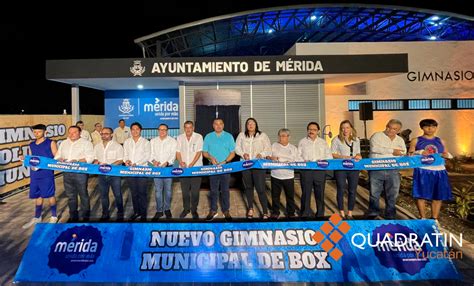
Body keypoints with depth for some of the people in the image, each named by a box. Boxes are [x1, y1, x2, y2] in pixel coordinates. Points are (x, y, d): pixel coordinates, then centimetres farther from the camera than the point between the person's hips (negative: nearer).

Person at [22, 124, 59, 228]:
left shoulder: (51, 143, -3)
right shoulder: (31, 145, 13)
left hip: (47, 174, -5)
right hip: (34, 174, 5)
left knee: (50, 195, 3)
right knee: (37, 196, 13)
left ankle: (54, 216, 18)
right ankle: (37, 217, 27)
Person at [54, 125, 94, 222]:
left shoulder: (86, 143, -2)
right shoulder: (64, 143, 15)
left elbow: (90, 158, -11)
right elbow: (57, 156, 15)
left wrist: (77, 161, -25)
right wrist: (59, 159, -8)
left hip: (80, 172, -5)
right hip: (67, 173, 5)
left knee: (83, 195, 1)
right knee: (70, 196, 13)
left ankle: (86, 217, 12)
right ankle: (73, 217, 26)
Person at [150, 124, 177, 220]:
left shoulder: (172, 141, 3)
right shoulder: (153, 141, 11)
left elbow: (173, 155, -5)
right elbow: (150, 154, 7)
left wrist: (167, 162, -21)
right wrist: (153, 161, -15)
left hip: (168, 168, -1)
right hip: (157, 168, 2)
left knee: (168, 189, 5)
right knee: (158, 190, 3)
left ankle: (167, 209, 19)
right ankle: (159, 210, 12)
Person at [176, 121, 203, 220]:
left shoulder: (198, 137, -4)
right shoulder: (180, 138, 7)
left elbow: (199, 152, -9)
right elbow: (178, 151, 6)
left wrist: (192, 164, -19)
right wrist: (180, 161, -12)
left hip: (196, 168, -3)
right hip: (183, 168, 3)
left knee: (195, 191, 2)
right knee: (185, 190, 10)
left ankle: (194, 210, 16)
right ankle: (186, 208, 25)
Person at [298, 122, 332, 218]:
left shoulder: (323, 142, 14)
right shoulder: (302, 142, 9)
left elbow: (329, 156, 9)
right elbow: (298, 156, 4)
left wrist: (323, 161, -10)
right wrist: (304, 161, -15)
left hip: (320, 170, 2)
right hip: (306, 170, -1)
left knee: (320, 193, 6)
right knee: (306, 193, 2)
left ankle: (320, 214, 18)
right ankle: (305, 214, 13)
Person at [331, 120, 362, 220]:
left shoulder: (356, 140, 12)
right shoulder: (336, 140, -1)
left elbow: (358, 153, 18)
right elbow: (333, 154, -5)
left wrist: (358, 156, -4)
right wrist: (344, 157, -17)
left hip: (354, 168, 4)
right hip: (340, 168, -4)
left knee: (352, 191, 6)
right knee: (341, 190, 2)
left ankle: (350, 213, 18)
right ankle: (342, 213, 14)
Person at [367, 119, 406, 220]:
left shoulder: (400, 140, 16)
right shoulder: (377, 136, 1)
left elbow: (403, 153, 1)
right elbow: (374, 148, -17)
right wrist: (392, 151, -16)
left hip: (393, 171, 4)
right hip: (376, 170, -4)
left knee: (392, 195, 10)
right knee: (374, 193, 5)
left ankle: (390, 216, 23)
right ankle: (372, 214, 19)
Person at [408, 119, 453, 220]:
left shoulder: (440, 141, 16)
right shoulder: (416, 141, 7)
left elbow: (447, 154, 21)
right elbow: (409, 155, 3)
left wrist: (447, 155, -2)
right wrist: (420, 153, -14)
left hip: (439, 171, 4)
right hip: (423, 171, -3)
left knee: (438, 196, 4)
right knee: (421, 195, -5)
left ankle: (434, 219, 16)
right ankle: (423, 218, 7)